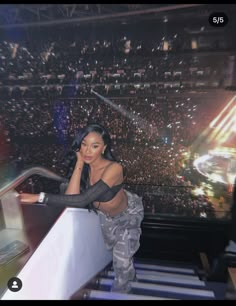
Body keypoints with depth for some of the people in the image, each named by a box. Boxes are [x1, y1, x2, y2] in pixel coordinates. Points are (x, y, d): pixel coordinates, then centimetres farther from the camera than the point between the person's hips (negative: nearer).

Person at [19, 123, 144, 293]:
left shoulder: (114, 168, -43)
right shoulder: (84, 165, -23)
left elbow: (82, 200, -49)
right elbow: (71, 196, -35)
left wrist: (40, 197, -50)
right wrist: (79, 163, -39)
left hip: (128, 212, -5)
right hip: (106, 215, 6)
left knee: (122, 258, 6)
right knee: (114, 246, 31)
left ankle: (121, 290, 44)